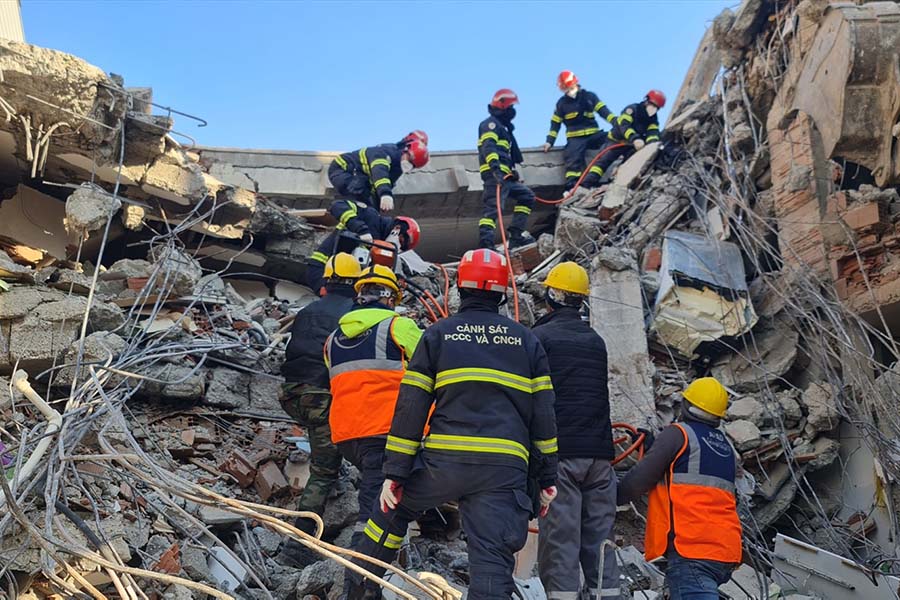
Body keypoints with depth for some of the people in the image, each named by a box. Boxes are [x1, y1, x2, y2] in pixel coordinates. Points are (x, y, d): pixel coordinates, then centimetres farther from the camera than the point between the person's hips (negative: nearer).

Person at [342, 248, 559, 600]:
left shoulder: (437, 334, 8)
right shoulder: (526, 340, 13)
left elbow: (411, 406, 3)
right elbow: (542, 410, 11)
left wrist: (395, 472, 5)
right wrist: (547, 477, 15)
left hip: (443, 460, 0)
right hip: (505, 468, 1)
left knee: (393, 509, 25)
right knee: (492, 559, 1)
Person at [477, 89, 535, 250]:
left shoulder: (502, 126, 30)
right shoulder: (491, 124, -3)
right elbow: (488, 147, -20)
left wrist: (512, 171, 31)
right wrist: (495, 167, -33)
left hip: (504, 174, 10)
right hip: (495, 173, -10)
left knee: (527, 196, 16)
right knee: (493, 206, -22)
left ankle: (516, 235, 10)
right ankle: (485, 242, -34)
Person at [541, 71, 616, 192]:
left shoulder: (589, 96, 8)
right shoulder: (562, 103, 8)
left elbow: (604, 111, 2)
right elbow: (555, 123, 10)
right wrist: (550, 141, -1)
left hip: (593, 134, 2)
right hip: (575, 138, -2)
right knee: (574, 159, -25)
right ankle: (571, 186, -35)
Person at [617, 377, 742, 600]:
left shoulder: (678, 433, -1)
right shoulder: (728, 448, 21)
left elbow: (639, 480, -3)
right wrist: (652, 445, 39)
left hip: (692, 550, -8)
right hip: (726, 551, 8)